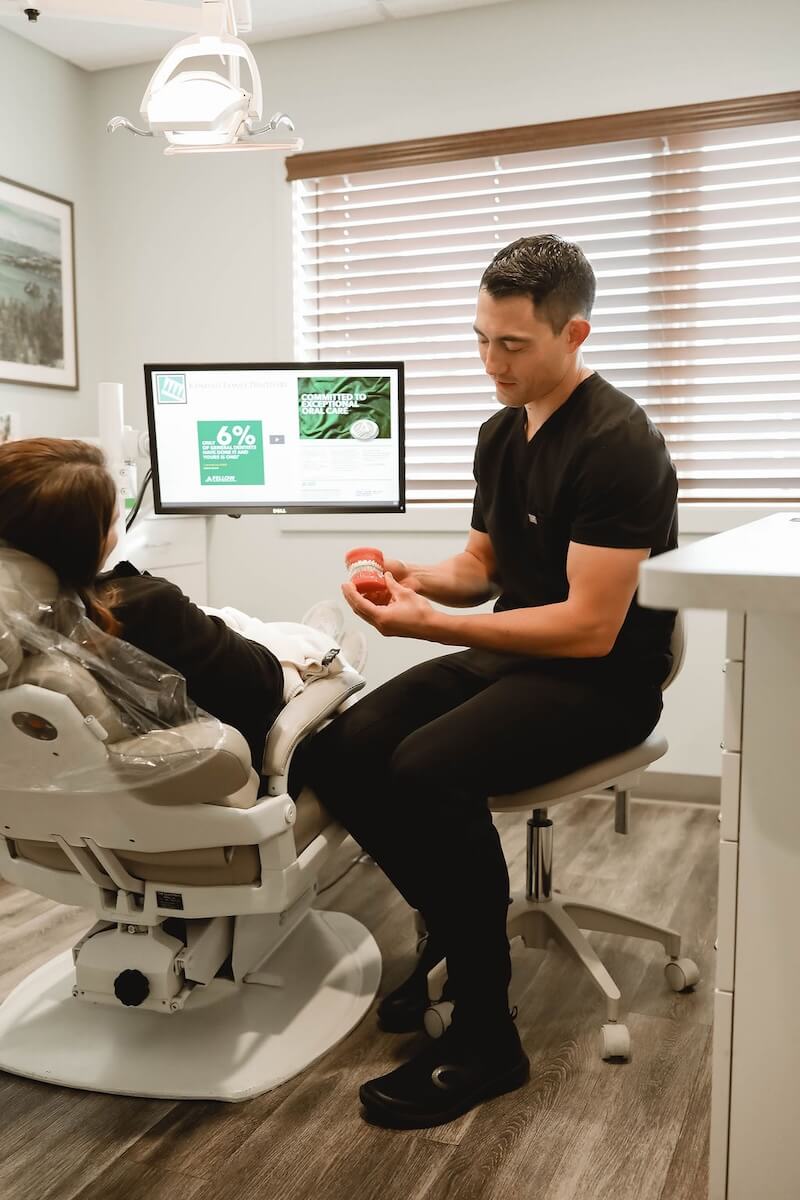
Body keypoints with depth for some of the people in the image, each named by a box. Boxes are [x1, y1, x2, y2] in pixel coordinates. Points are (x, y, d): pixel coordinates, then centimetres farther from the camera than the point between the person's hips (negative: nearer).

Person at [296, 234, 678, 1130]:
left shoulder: (617, 445, -17)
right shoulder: (501, 433, 9)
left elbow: (590, 628, -23)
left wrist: (428, 625, -26)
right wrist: (418, 579, -5)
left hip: (601, 680, -8)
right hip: (512, 655, 8)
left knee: (427, 771, -32)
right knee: (337, 755, -12)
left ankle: (485, 1039, -13)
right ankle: (455, 929, 10)